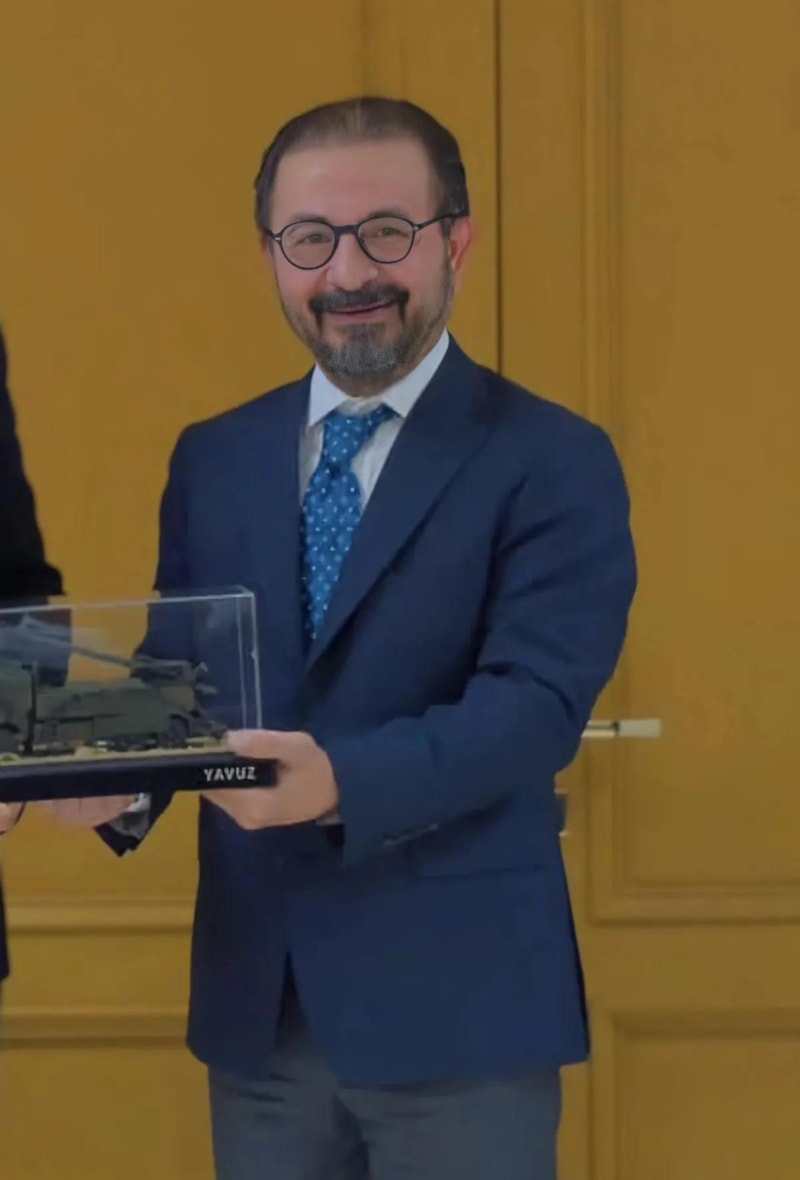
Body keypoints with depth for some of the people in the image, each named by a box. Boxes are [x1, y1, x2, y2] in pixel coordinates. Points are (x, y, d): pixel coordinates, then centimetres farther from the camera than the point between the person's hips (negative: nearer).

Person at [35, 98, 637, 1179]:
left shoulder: (553, 463, -5)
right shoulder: (212, 459, 11)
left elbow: (536, 703, -16)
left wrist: (341, 782, -31)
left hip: (457, 1002, -4)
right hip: (255, 1002, 4)